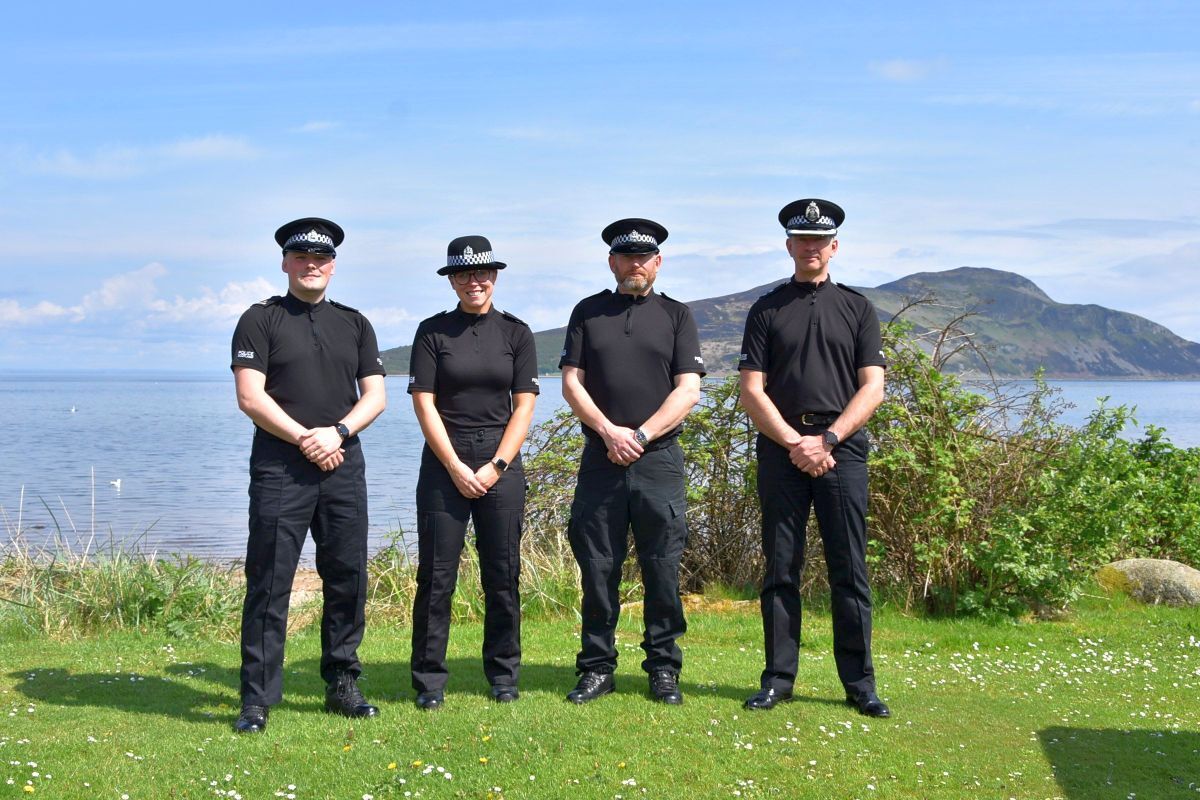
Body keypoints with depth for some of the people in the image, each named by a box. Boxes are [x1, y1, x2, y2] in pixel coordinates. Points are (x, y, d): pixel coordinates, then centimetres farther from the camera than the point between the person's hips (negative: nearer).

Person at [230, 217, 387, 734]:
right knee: (269, 584, -4)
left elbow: (375, 396, 10)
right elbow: (251, 396, -6)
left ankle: (342, 686, 17)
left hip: (344, 466, 4)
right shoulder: (260, 320, 4)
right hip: (279, 467, -4)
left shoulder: (354, 324, 16)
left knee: (348, 579, 5)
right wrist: (305, 440, -12)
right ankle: (257, 700, 1)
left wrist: (337, 432, -8)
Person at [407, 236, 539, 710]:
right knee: (436, 576, -1)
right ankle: (429, 682, 8)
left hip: (502, 463, 1)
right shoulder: (432, 332, 3)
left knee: (503, 576, 4)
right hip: (444, 464, -1)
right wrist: (456, 468, -9)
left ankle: (503, 677, 17)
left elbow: (524, 406, 3)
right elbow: (424, 404, -2)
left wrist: (496, 466, -7)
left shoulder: (515, 332, 7)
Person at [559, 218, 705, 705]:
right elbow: (572, 383, 5)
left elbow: (688, 391, 0)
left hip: (659, 459, -1)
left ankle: (664, 669, 11)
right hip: (600, 459, 1)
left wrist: (640, 436, -10)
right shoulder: (588, 313, 12)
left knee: (662, 570, 1)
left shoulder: (676, 316, 9)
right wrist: (610, 432, -9)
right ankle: (597, 668, 12)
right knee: (597, 568, 3)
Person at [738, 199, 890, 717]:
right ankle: (778, 679, 9)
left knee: (849, 571, 0)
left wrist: (827, 439, -9)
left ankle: (859, 684, 6)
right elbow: (752, 391, 3)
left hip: (842, 450, 0)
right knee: (780, 570, 3)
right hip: (780, 451, 0)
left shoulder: (857, 308, 11)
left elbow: (872, 388, 3)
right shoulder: (767, 310, 10)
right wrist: (794, 443, -10)